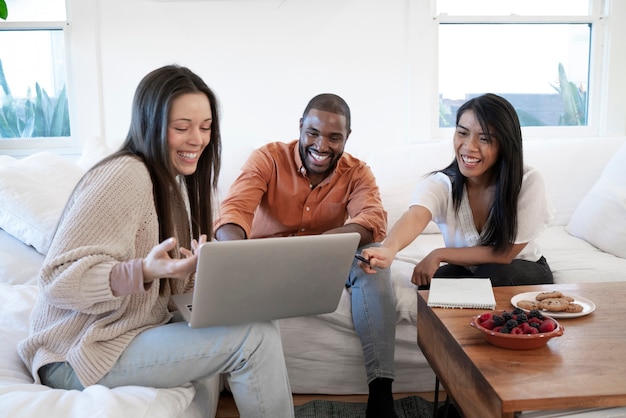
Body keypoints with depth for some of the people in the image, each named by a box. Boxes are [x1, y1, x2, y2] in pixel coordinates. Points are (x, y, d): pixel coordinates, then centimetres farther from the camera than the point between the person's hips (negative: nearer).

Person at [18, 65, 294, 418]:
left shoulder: (177, 181, 9)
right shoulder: (125, 175, -19)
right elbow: (59, 280, -23)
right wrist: (144, 271, -38)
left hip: (144, 326, 9)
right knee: (256, 337, -18)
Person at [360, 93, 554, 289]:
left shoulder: (528, 182, -25)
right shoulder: (440, 184, -22)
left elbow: (504, 253, -21)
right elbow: (415, 217, -45)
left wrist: (439, 255, -27)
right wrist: (388, 249, -67)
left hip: (524, 272, 0)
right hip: (465, 271, 0)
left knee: (493, 274, -33)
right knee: (431, 284, -30)